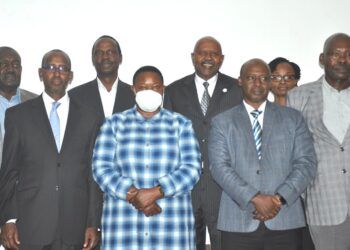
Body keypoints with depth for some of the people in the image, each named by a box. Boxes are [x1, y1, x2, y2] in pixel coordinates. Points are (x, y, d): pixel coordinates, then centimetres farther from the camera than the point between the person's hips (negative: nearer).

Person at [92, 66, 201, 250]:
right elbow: (101, 167, 0)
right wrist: (133, 195, -14)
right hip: (123, 223, 0)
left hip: (171, 223, 0)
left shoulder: (181, 124, 9)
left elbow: (192, 168, -2)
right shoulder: (114, 124, 9)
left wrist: (156, 192, -15)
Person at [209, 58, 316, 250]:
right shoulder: (222, 122, 7)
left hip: (285, 221, 1)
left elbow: (306, 162, 2)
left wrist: (280, 198, -11)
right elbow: (219, 167, -4)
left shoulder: (293, 118, 10)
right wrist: (255, 198, -15)